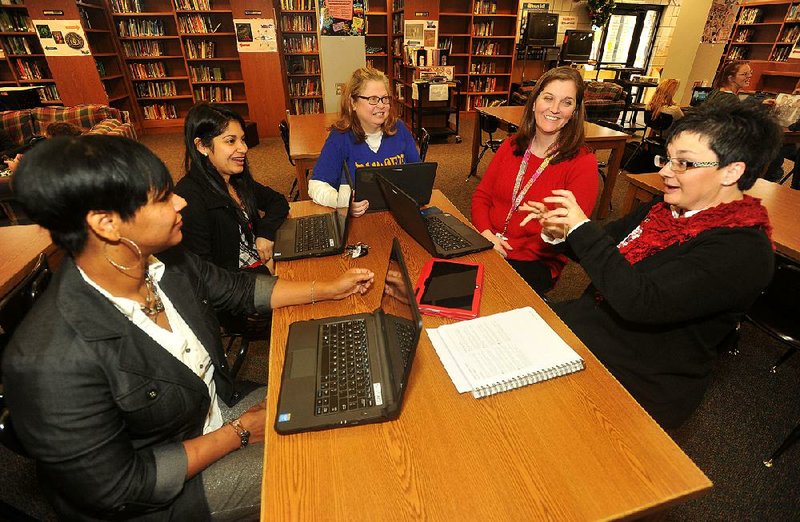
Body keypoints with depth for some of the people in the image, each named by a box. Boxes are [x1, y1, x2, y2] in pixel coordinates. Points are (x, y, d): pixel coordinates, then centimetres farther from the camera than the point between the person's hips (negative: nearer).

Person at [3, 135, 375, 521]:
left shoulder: (165, 261, -16)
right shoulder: (50, 362, -35)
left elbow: (240, 288, 2)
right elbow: (119, 487, -24)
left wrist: (328, 289, 2)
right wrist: (238, 433, -16)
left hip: (220, 409, 6)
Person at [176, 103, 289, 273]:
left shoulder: (237, 179, 4)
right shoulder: (190, 198, -19)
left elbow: (278, 201, 15)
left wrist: (266, 232, -5)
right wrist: (266, 273, -21)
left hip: (263, 262, 8)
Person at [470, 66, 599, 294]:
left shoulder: (583, 164, -6)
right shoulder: (512, 145, 10)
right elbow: (482, 195, 9)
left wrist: (510, 251, -19)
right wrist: (486, 232, -12)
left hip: (535, 263, -4)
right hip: (486, 245, 4)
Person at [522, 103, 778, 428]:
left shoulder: (743, 251, -20)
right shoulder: (666, 207, 4)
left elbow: (640, 302, -32)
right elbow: (608, 252, 13)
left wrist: (582, 227, -27)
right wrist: (561, 233, -8)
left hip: (638, 384, -7)